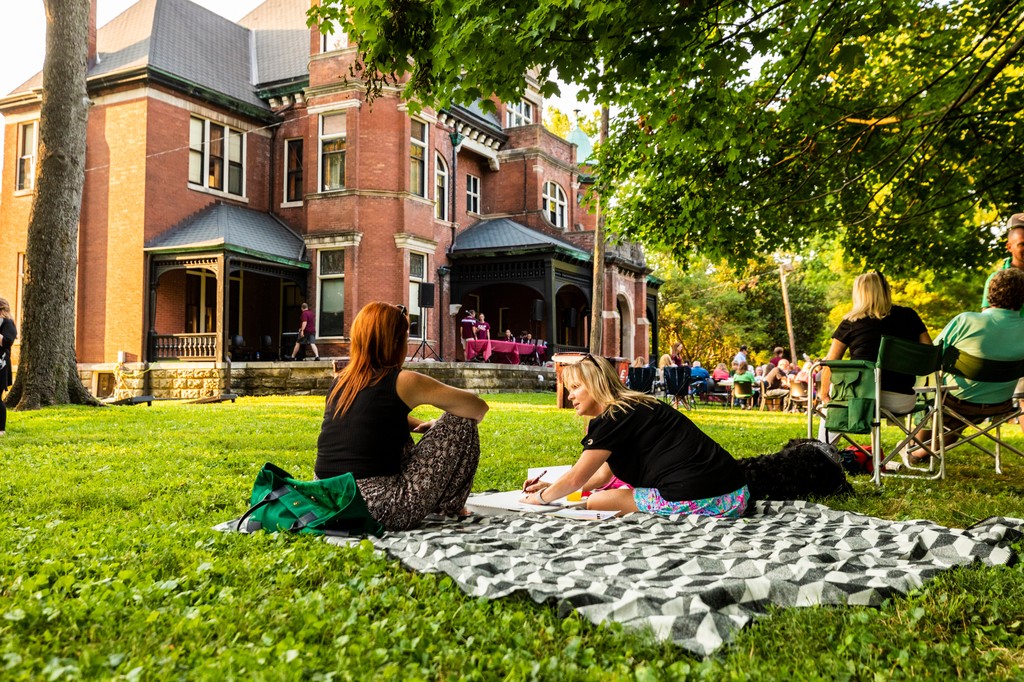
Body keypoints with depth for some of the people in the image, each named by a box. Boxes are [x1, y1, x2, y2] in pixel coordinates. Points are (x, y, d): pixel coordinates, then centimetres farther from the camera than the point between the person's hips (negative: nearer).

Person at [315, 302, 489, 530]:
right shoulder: (402, 383, -8)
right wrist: (439, 426, 18)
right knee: (461, 423, 4)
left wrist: (424, 425, 24)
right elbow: (478, 408, 0)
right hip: (381, 510, -7)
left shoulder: (339, 381, 10)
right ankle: (449, 507, 20)